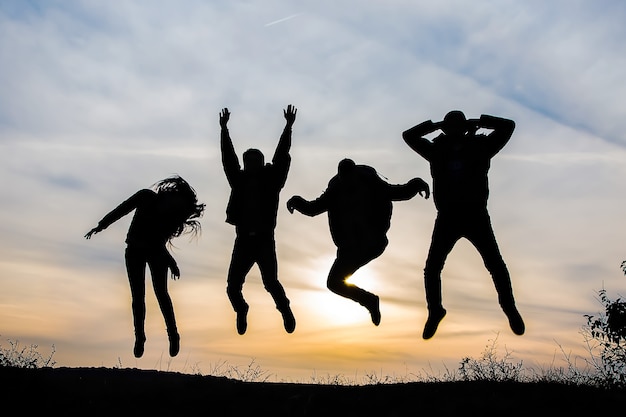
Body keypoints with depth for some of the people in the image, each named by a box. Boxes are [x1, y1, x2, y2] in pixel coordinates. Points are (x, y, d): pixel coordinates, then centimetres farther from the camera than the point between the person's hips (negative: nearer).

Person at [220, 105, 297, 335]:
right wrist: (224, 129, 4)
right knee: (233, 286, -2)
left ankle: (285, 310, 18)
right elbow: (228, 158, 8)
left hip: (265, 240, -2)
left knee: (270, 283, -13)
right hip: (243, 240, 3)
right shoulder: (240, 180, 11)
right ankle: (241, 311, 31)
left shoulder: (271, 180, 5)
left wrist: (288, 126, -5)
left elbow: (281, 156, -1)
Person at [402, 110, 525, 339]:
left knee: (495, 265, -1)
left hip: (476, 215, -1)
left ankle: (509, 307, 24)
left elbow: (508, 126, 5)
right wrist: (435, 125, 2)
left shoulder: (479, 146, 0)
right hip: (447, 218, 1)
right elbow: (408, 135, 10)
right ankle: (435, 311, 19)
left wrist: (479, 122, 0)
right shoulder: (438, 150, 4)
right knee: (432, 268, -3)